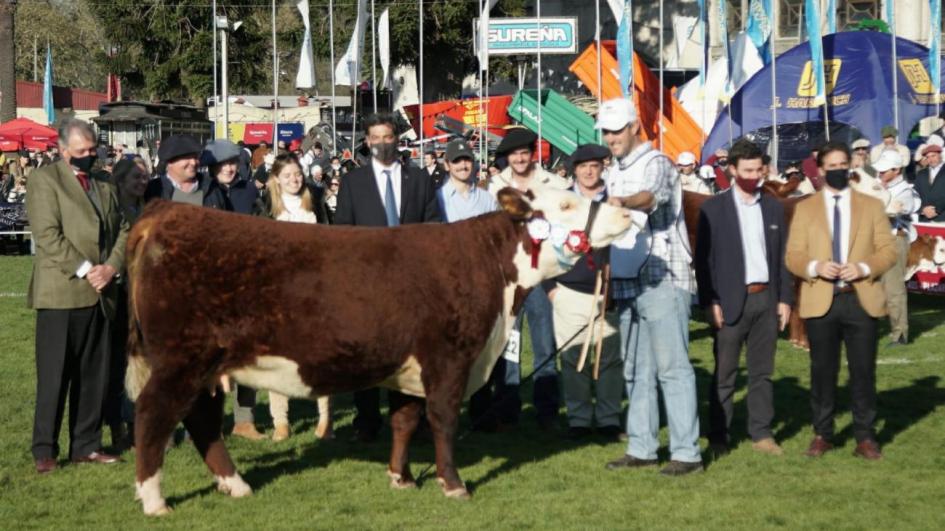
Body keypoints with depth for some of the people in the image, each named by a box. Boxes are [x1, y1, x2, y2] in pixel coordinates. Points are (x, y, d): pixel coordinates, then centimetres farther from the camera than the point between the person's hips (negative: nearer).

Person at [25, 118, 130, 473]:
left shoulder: (103, 186, 16)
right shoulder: (44, 181, -4)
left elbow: (122, 230, 14)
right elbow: (47, 235, -12)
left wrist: (111, 266, -4)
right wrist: (84, 270, -16)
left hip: (99, 294, 6)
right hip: (60, 294, -6)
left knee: (93, 375, 9)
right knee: (54, 376, -3)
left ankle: (86, 445, 16)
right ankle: (44, 451, 2)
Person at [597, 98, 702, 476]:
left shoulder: (655, 163, -8)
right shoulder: (614, 173, 18)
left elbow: (651, 197, -30)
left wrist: (623, 202, -50)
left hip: (663, 279, -8)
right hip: (628, 283, 8)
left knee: (672, 367, -8)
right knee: (636, 370, 11)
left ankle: (687, 453, -8)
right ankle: (642, 448, 17)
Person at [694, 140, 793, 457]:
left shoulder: (773, 208, 10)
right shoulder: (713, 208, -1)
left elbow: (782, 256, 12)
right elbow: (703, 259, -3)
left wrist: (785, 298, 6)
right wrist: (710, 302, -9)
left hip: (766, 299, 3)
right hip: (731, 301, -3)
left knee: (762, 372, 8)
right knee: (725, 374, 1)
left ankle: (761, 433, 14)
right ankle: (718, 436, 8)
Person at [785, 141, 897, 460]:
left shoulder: (871, 206, 10)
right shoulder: (805, 209, 9)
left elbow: (888, 250, 5)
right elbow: (793, 256, 4)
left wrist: (864, 268, -13)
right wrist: (815, 267, -16)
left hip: (861, 299, 0)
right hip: (820, 301, 0)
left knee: (863, 370, 0)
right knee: (823, 371, 4)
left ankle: (865, 437, 8)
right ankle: (822, 434, 15)